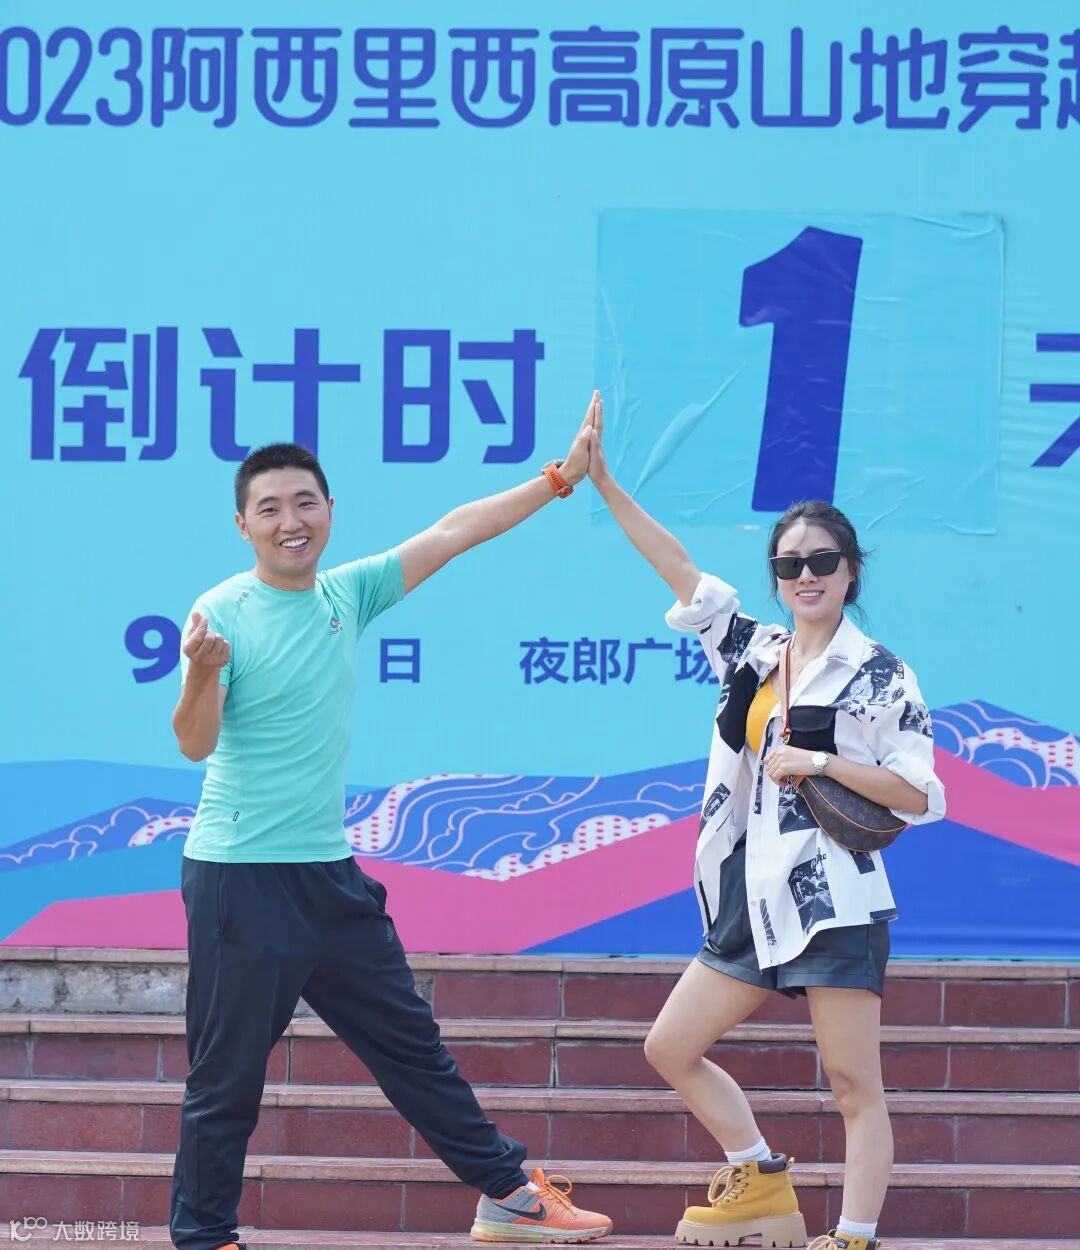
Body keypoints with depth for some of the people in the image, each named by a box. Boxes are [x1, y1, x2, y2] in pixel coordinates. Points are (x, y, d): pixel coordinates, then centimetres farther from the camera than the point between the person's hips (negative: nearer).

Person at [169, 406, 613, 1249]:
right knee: (228, 1076, -2)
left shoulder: (347, 594, 6)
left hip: (330, 874, 7)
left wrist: (561, 477, 11)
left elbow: (451, 534, 11)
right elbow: (196, 743, -20)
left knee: (411, 1044, 15)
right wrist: (200, 673, -40)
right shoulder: (224, 612, -12)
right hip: (240, 879, -7)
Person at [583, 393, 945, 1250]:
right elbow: (677, 567, 6)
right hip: (753, 899, 7)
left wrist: (818, 761, -17)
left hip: (834, 899, -7)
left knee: (853, 1080, -6)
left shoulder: (879, 675, -5)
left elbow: (919, 795, -8)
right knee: (671, 1049, 9)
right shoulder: (753, 650, 10)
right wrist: (604, 484, -1)